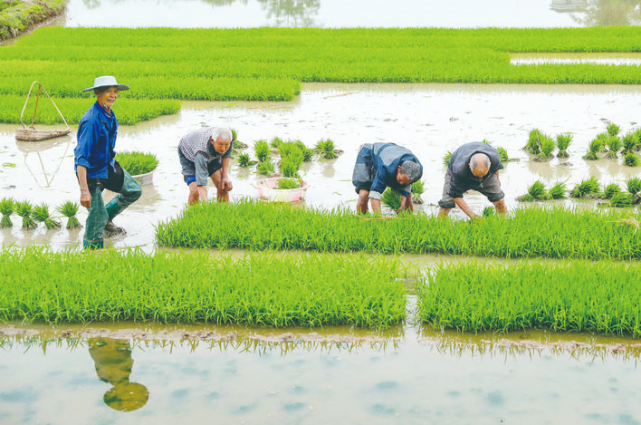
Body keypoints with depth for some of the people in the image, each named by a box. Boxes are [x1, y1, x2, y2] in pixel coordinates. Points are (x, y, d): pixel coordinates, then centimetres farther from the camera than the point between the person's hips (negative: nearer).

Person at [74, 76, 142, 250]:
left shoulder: (109, 115, -1)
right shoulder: (91, 120, -28)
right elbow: (81, 157, -31)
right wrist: (84, 191, -34)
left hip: (108, 166, 9)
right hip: (91, 172, -9)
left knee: (134, 191, 18)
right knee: (97, 218, -4)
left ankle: (107, 218, 29)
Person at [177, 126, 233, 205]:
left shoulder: (227, 140, -31)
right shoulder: (202, 151, -47)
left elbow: (225, 155, -4)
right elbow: (201, 184, -50)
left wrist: (226, 176, -15)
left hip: (212, 155, 5)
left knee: (223, 186, -11)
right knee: (195, 191, -22)